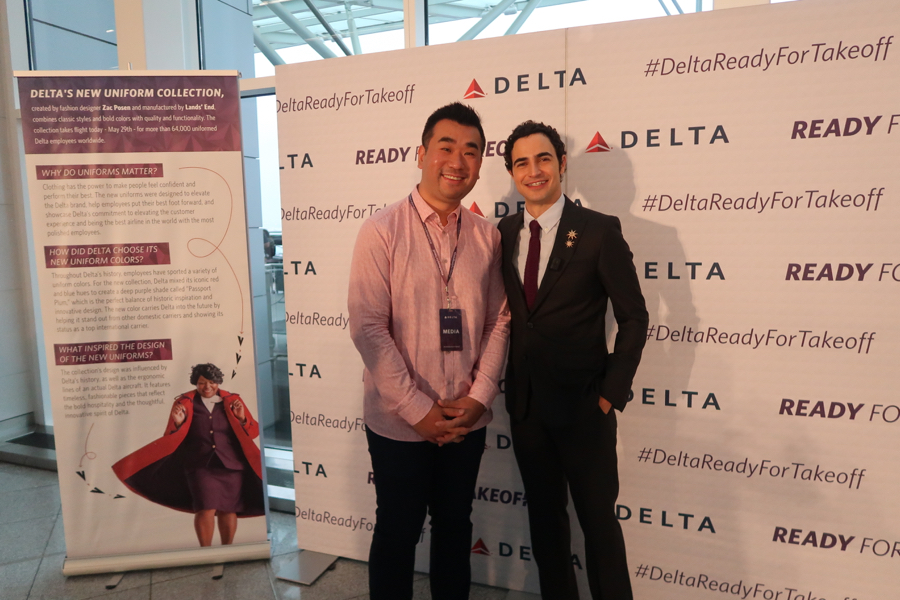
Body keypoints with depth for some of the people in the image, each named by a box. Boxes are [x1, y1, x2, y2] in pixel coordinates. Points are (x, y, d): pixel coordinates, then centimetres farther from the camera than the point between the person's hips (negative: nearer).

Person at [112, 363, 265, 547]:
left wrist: (242, 418, -14)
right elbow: (173, 437, 2)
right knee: (206, 508, -10)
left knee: (227, 509, 7)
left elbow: (253, 431, 4)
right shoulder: (186, 403, 4)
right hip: (200, 465, -1)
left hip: (230, 465, 1)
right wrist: (178, 423, -16)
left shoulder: (231, 401, 6)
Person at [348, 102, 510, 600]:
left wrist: (478, 396, -6)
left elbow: (498, 321, 4)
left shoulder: (487, 236, 1)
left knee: (455, 529, 20)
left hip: (467, 421, 4)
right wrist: (417, 408, -15)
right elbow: (367, 328, -14)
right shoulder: (382, 231, -10)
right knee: (397, 533, 14)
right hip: (399, 423, -3)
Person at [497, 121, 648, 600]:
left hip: (582, 404, -4)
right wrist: (502, 382, 1)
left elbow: (633, 317, -7)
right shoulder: (504, 233, 4)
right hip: (525, 401, 5)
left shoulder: (599, 231, -10)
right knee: (544, 515, 19)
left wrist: (612, 393, -10)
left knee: (598, 519, 10)